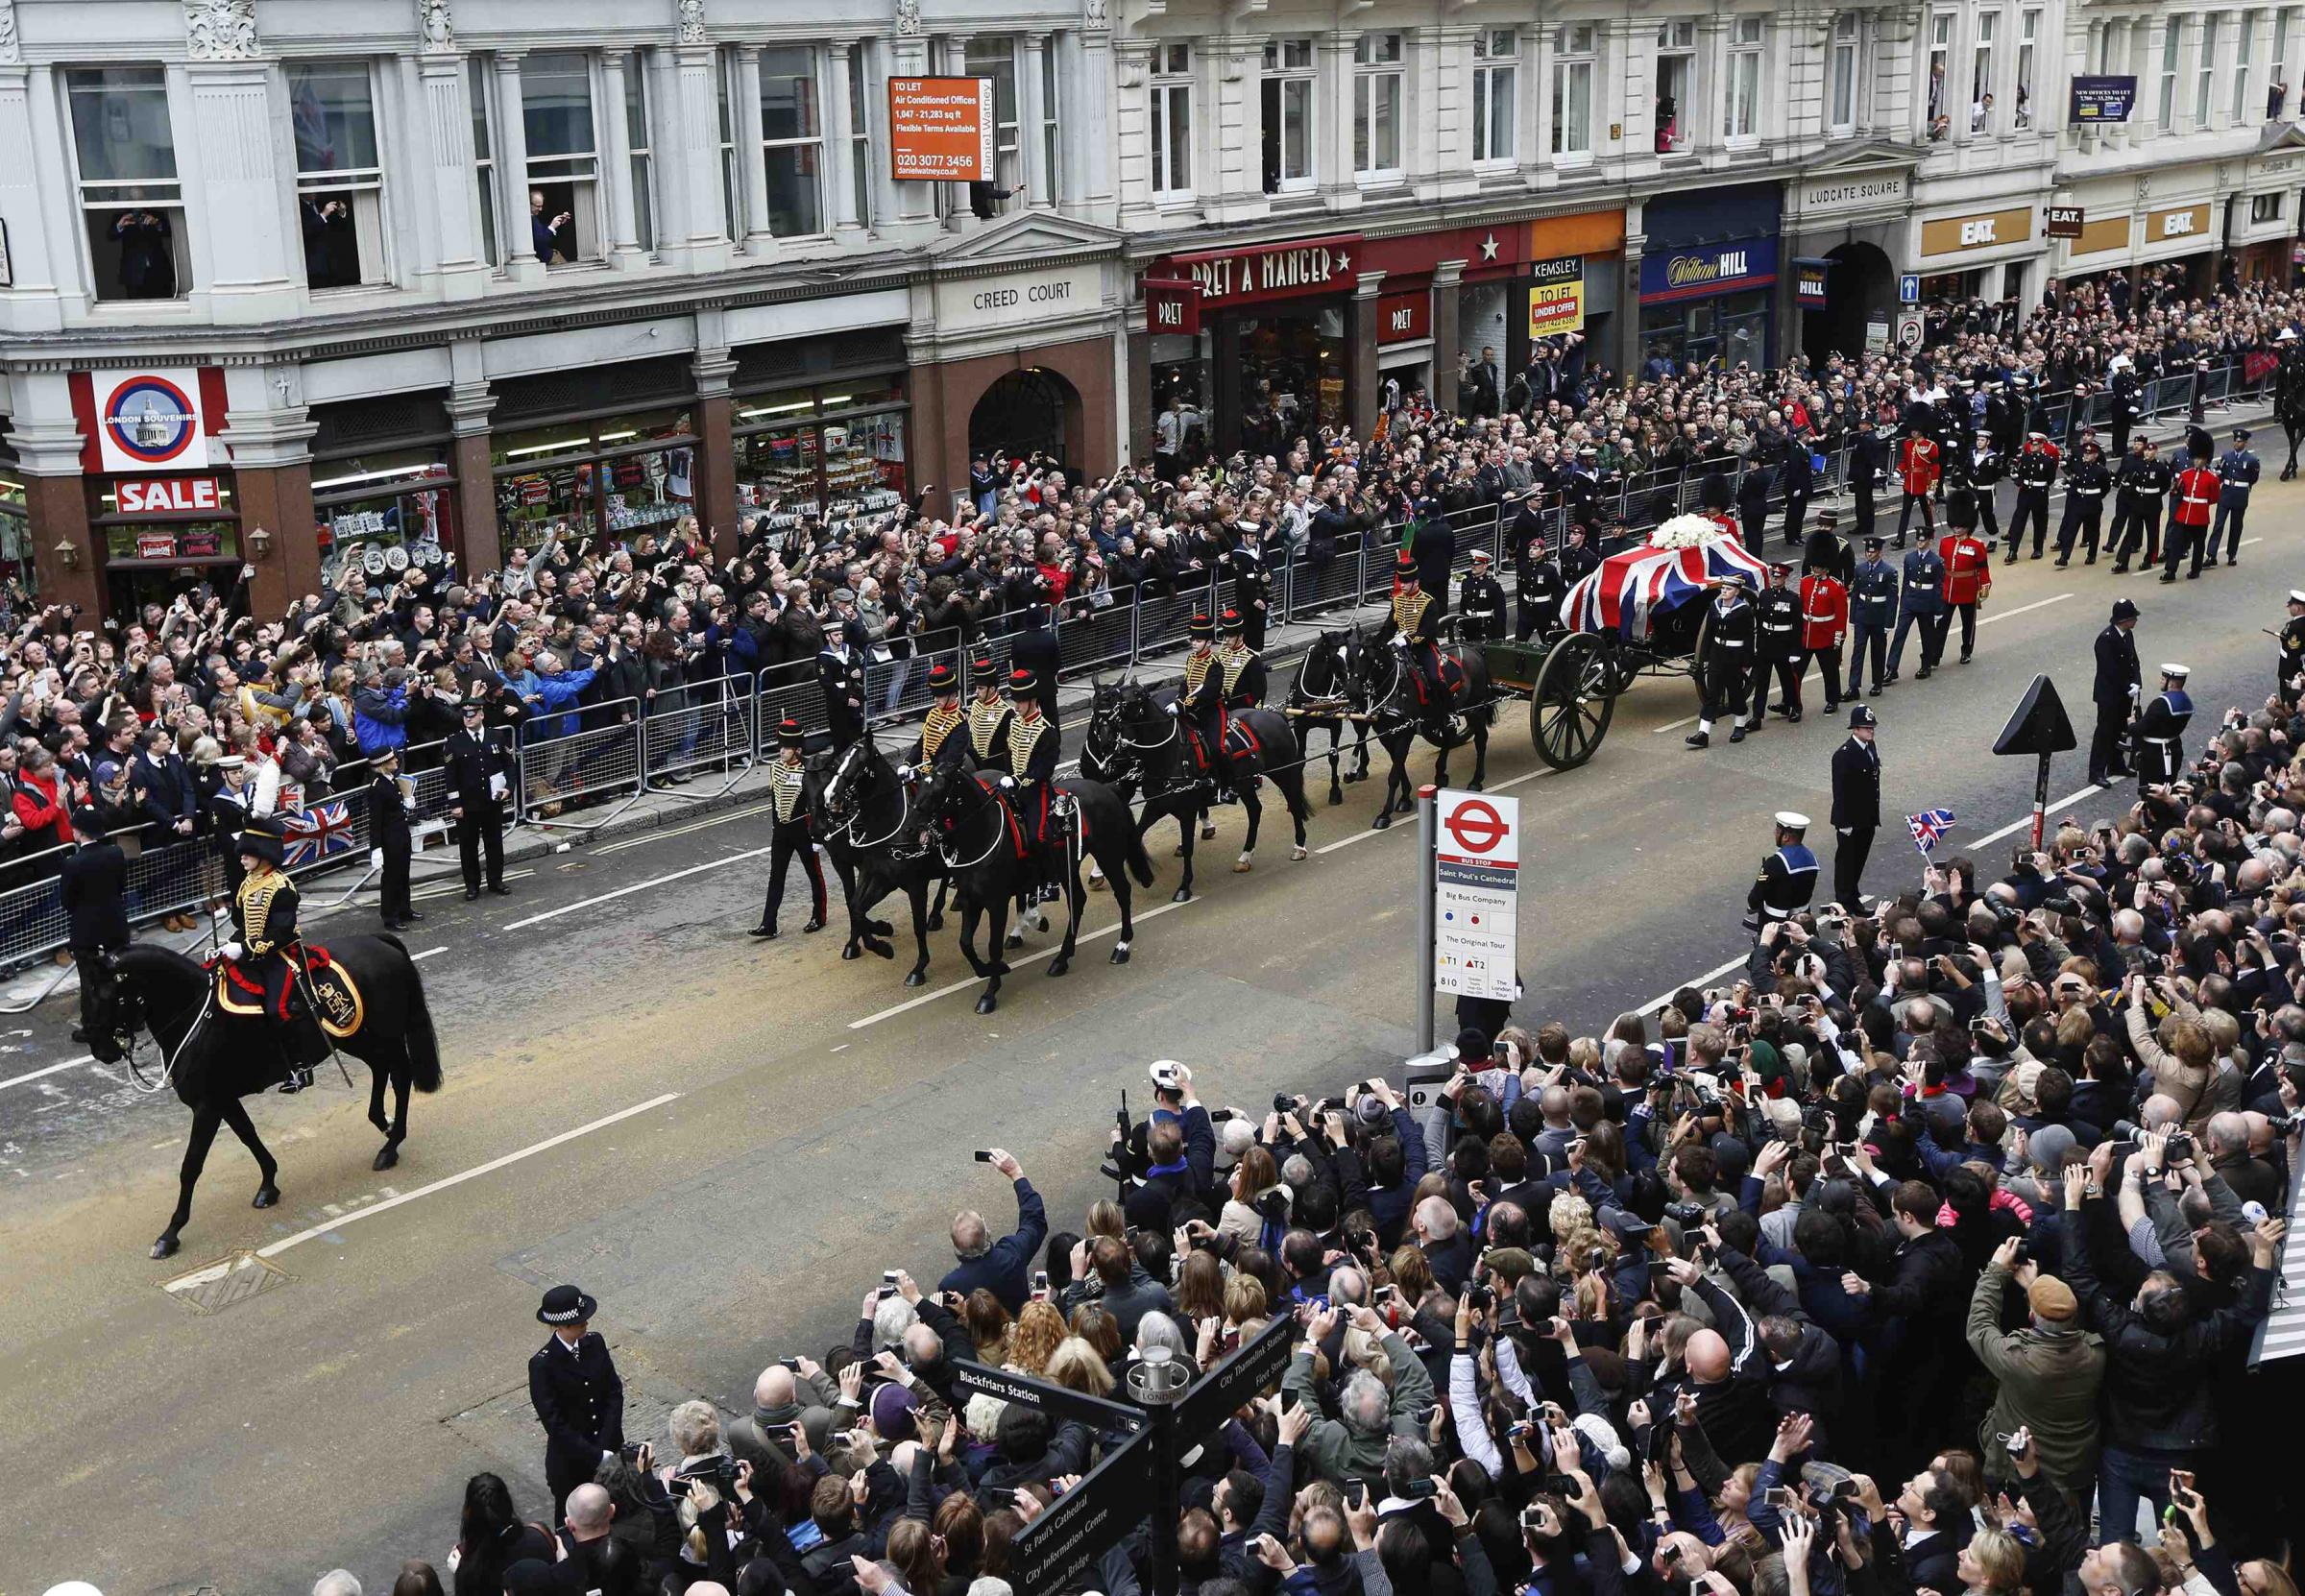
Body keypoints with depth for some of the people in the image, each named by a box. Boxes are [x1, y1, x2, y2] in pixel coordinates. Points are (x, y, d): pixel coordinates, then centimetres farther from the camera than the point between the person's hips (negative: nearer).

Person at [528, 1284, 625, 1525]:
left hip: (608, 1449, 4)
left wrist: (606, 1447, -12)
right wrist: (595, 1456, -19)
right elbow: (554, 1422, -19)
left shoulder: (594, 1343, -6)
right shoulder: (542, 1364, -20)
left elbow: (614, 1392, -4)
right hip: (569, 1457, -4)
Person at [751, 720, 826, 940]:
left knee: (814, 873, 11)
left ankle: (818, 917, 27)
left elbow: (815, 805, -16)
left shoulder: (806, 772, -17)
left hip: (803, 830, -6)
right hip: (780, 831, 6)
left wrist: (815, 837, -17)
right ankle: (768, 926, 1)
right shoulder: (775, 768, 2)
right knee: (776, 877, 2)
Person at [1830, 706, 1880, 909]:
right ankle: (1844, 903, 14)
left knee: (1859, 860, 17)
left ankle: (1853, 898, 29)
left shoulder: (1870, 747, 5)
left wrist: (1875, 815, 16)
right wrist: (1844, 823, -18)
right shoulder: (1843, 755, -20)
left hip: (1867, 819, 8)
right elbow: (1840, 791, -19)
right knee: (1846, 860, 5)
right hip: (1850, 821, -8)